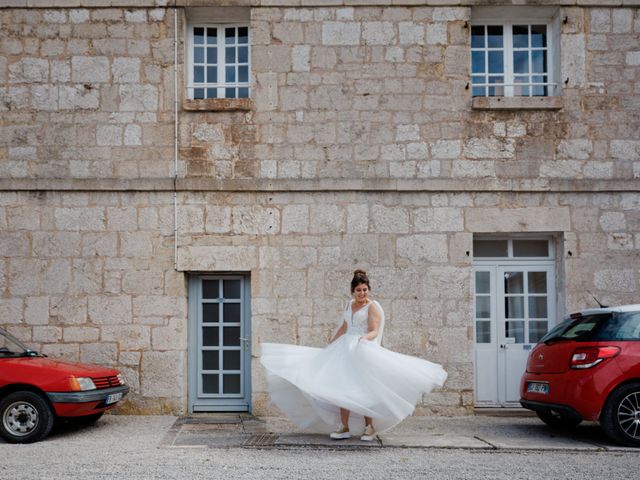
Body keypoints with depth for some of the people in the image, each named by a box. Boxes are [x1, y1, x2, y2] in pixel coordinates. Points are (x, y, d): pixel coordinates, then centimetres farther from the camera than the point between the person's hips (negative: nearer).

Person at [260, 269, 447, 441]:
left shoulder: (373, 307, -5)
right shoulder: (349, 305, 15)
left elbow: (374, 332, -13)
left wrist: (365, 338, -34)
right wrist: (329, 346, 28)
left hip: (365, 352, -6)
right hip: (346, 351, 6)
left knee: (364, 389, -6)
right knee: (342, 387, -2)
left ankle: (370, 427, 6)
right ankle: (344, 427, 2)